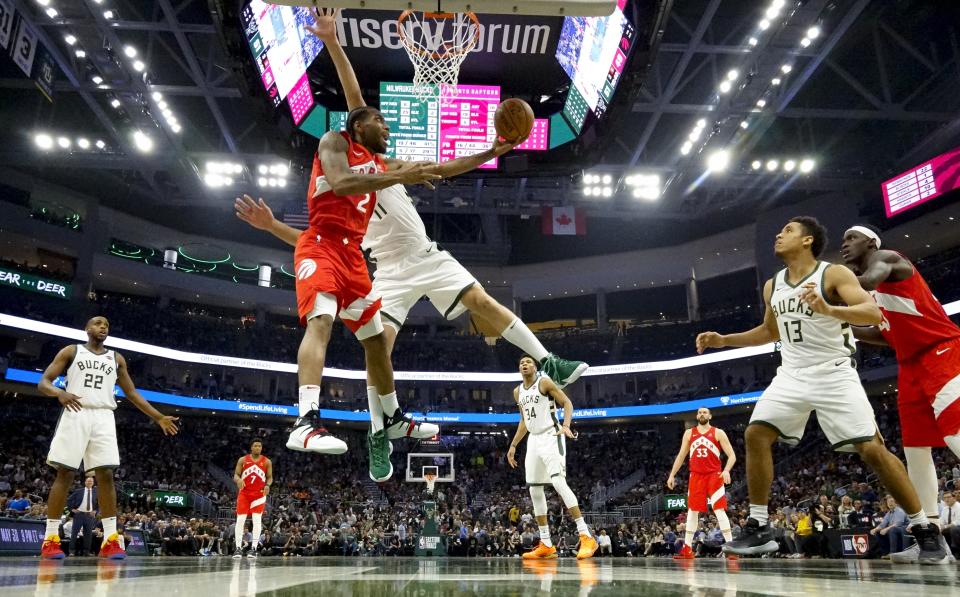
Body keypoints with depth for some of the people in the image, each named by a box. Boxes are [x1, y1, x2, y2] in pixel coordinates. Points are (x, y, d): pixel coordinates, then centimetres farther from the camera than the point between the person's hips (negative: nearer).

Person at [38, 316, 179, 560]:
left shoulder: (116, 358, 18)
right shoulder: (71, 351, 9)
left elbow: (131, 393, 21)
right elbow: (43, 382, 2)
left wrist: (158, 417, 14)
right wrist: (60, 392, -22)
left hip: (103, 418, 2)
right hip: (75, 414, -2)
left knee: (106, 475, -6)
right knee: (64, 474, -6)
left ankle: (110, 540, -8)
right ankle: (50, 539, 0)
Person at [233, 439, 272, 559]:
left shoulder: (267, 462, 1)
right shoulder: (243, 460, 1)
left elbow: (270, 477, 5)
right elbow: (236, 475, 1)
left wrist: (268, 485, -16)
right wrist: (238, 480, -23)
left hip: (259, 494, 0)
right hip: (244, 493, 1)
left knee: (257, 519, -8)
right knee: (240, 520, -3)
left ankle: (254, 548, -4)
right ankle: (237, 548, 3)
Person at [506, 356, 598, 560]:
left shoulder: (544, 382, -6)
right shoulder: (518, 392, 15)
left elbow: (567, 402, -9)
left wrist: (566, 425, -26)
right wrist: (513, 445, 20)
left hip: (551, 436, -8)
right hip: (534, 440, 8)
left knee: (558, 482, -23)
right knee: (535, 490, 5)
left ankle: (586, 537, -23)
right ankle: (546, 546, 11)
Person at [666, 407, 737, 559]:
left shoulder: (718, 433, 1)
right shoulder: (689, 433, 10)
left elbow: (732, 455, -4)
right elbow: (681, 456, 14)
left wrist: (726, 470, -22)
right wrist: (672, 475, 8)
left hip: (714, 475, -3)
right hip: (696, 476, 4)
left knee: (719, 510, -11)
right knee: (692, 511, 5)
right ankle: (687, 549, 10)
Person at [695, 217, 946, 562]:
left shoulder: (834, 274, -10)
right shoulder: (772, 286, 9)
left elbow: (873, 314, -23)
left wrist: (828, 309, -40)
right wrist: (724, 340, 13)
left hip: (834, 375, -5)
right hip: (791, 376, 6)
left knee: (872, 449, -10)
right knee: (756, 435, -8)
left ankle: (925, 530, 8)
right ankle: (758, 529, -2)